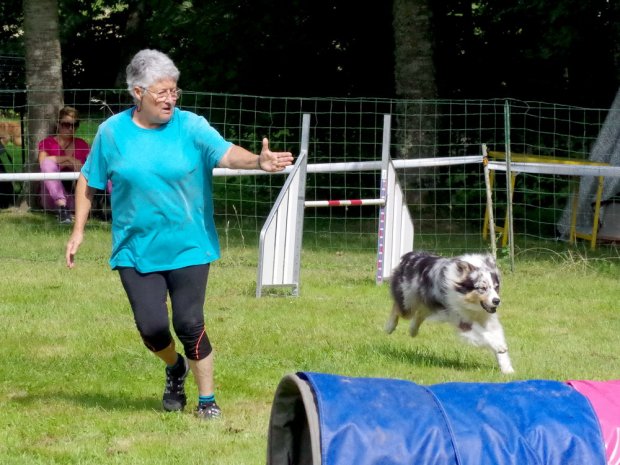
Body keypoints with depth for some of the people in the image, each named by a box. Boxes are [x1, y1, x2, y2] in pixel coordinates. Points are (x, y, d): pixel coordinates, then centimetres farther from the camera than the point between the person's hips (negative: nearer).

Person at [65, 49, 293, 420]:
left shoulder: (190, 126, -7)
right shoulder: (112, 132, -2)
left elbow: (227, 153, -23)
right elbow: (89, 182, 10)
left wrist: (258, 161, -43)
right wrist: (79, 231, 8)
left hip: (188, 247, -1)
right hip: (136, 250, 1)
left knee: (189, 325, -5)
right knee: (152, 327, -6)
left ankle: (208, 400, 14)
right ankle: (176, 368, 30)